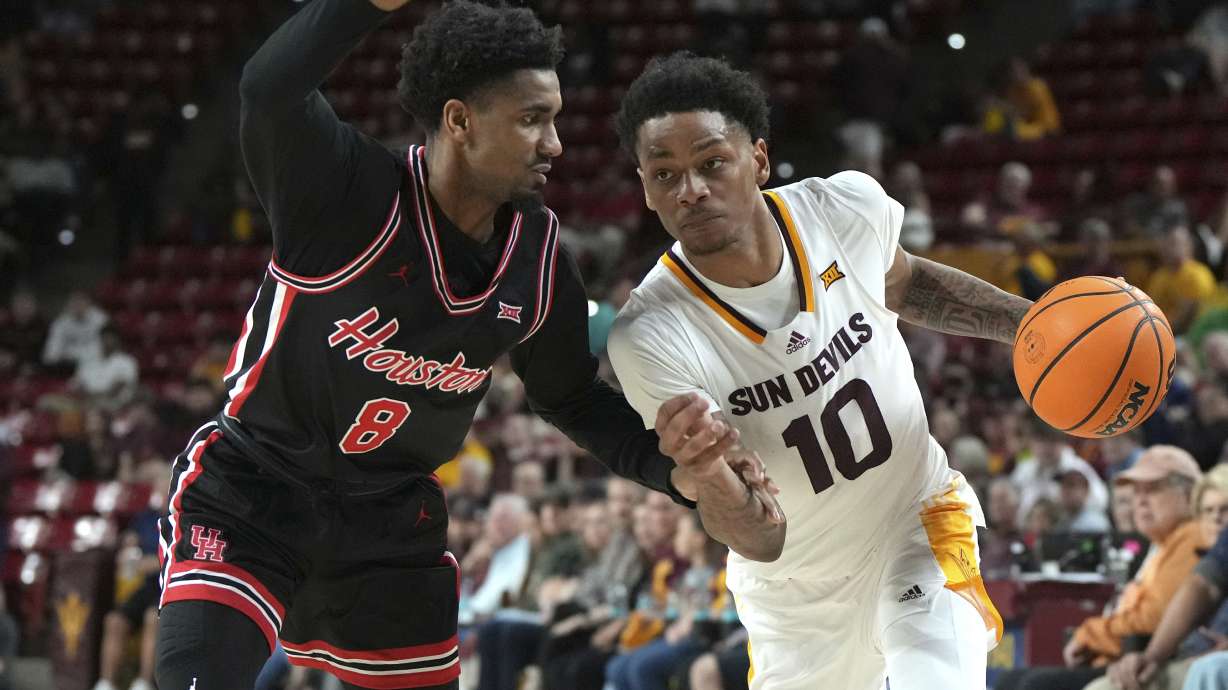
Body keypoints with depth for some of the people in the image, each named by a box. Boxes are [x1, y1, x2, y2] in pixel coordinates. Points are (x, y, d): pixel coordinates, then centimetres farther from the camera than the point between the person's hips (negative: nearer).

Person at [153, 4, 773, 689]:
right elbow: (269, 93, -42)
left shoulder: (538, 250, -3)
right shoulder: (350, 192, -21)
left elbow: (574, 397, 11)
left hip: (392, 526, 6)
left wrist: (675, 469, -4)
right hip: (248, 498, -5)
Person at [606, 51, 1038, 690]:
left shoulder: (846, 208, -18)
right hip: (796, 592, 0)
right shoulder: (649, 340, -26)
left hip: (918, 522, 0)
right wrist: (711, 473, -45)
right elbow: (761, 541, -25)